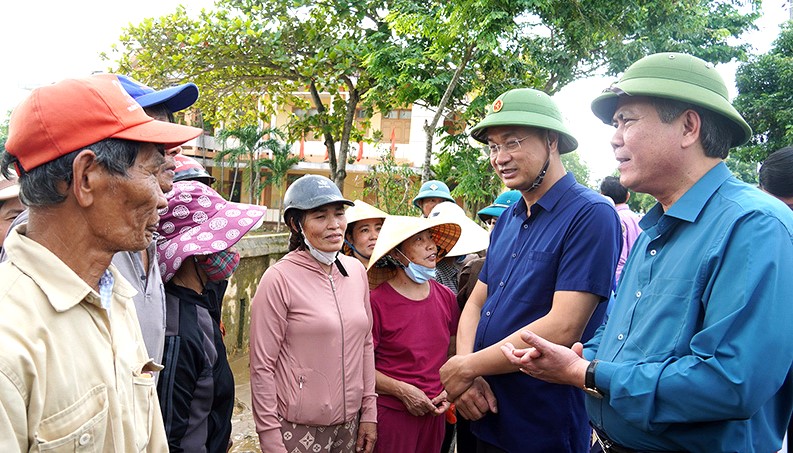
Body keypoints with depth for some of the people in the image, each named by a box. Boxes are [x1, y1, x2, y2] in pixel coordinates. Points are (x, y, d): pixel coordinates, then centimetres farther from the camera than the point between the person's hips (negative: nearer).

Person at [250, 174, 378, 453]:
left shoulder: (356, 271, 1)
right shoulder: (279, 279, -14)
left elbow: (365, 344, 8)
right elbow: (262, 366, -12)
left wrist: (369, 411, 7)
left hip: (350, 425, 5)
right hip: (297, 430, -5)